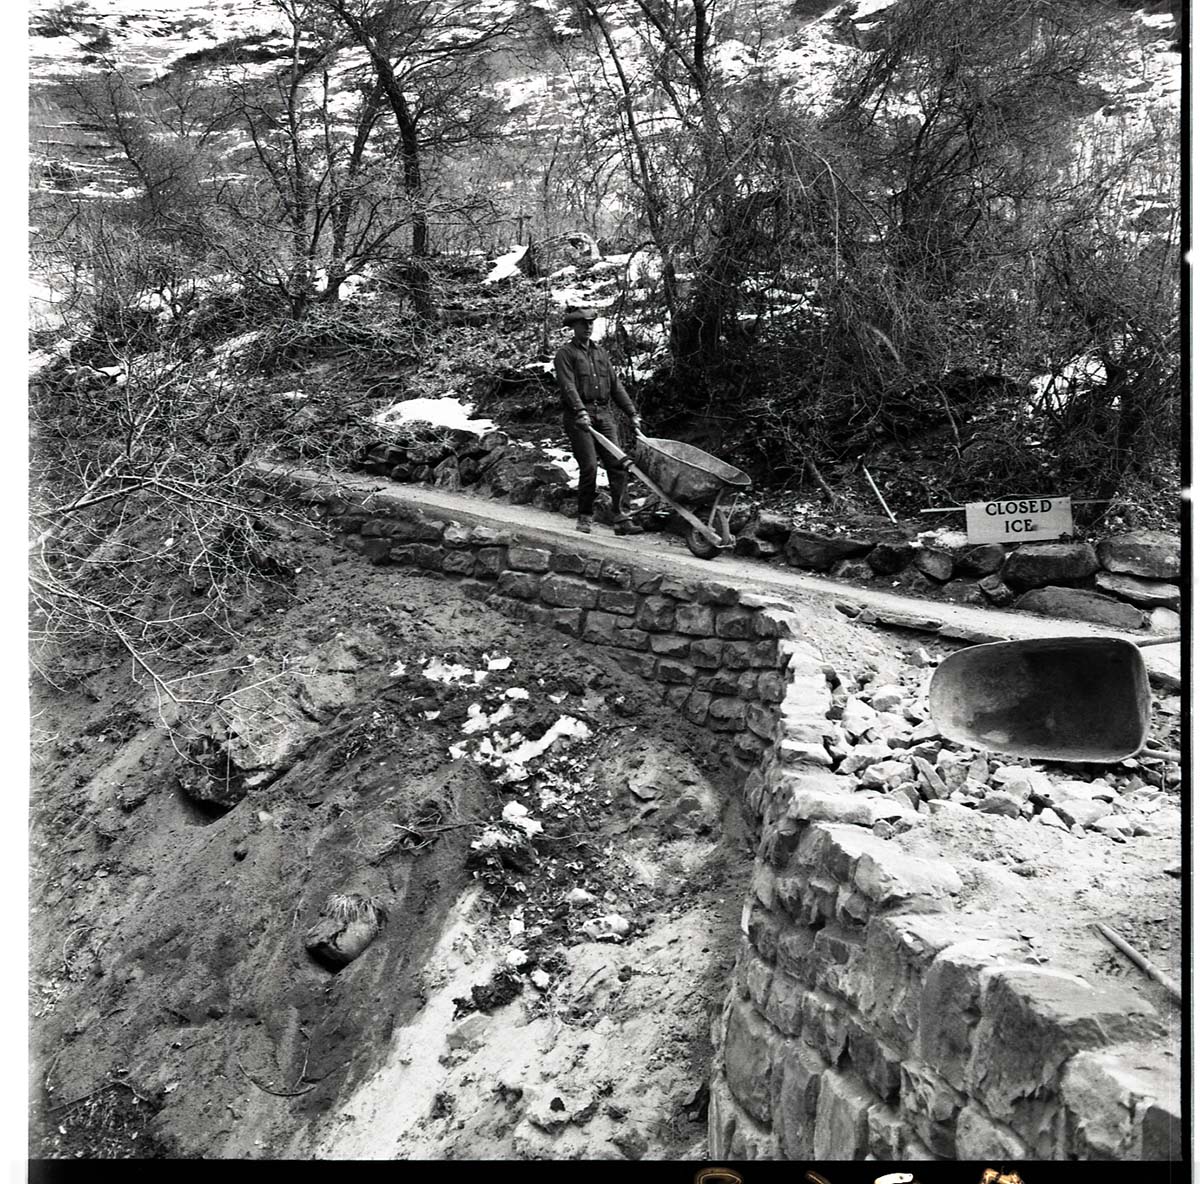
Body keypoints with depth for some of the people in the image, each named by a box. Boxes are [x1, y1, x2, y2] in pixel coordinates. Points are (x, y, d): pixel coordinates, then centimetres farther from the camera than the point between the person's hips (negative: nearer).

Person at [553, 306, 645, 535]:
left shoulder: (600, 351, 22)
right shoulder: (565, 354, 3)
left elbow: (615, 384, 22)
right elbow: (568, 386, -11)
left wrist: (632, 412, 14)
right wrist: (581, 412, -26)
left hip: (604, 413, 5)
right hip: (579, 416, -5)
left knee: (617, 464, -7)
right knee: (589, 466, -12)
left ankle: (621, 518, -9)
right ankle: (585, 517, 3)